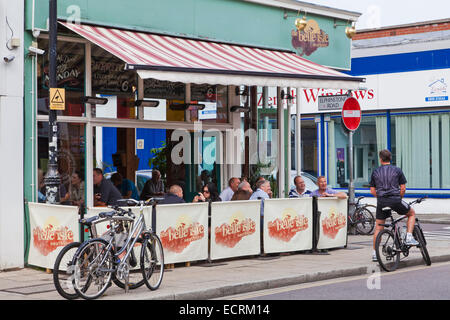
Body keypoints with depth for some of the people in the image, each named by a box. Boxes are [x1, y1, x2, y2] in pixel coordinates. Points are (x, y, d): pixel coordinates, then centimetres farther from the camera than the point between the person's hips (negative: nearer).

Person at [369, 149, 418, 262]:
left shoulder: (375, 172, 11)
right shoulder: (397, 170, 6)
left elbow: (372, 191, 9)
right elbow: (403, 188, 4)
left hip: (381, 202, 2)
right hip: (395, 200, -2)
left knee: (378, 227, 10)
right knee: (412, 213, 22)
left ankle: (374, 253, 9)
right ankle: (409, 237, 7)